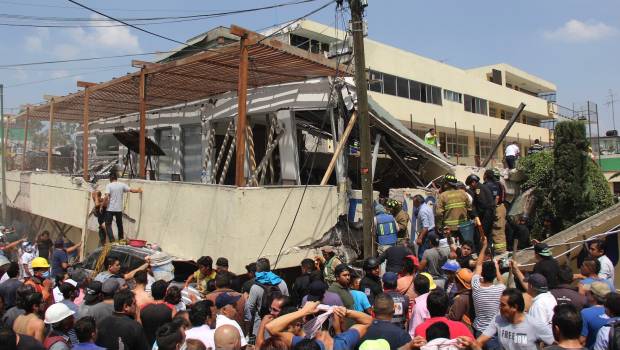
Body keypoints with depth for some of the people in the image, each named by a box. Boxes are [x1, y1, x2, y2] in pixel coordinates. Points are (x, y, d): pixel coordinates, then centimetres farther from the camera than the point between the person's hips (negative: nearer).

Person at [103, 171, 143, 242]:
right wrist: (138, 190, 19)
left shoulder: (109, 185, -6)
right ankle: (121, 240, 21)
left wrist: (104, 205, -6)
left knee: (108, 224, 4)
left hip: (110, 209, -3)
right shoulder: (122, 185, 1)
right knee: (119, 225, 15)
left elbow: (106, 196, -16)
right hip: (119, 209, 3)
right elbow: (131, 190, 2)